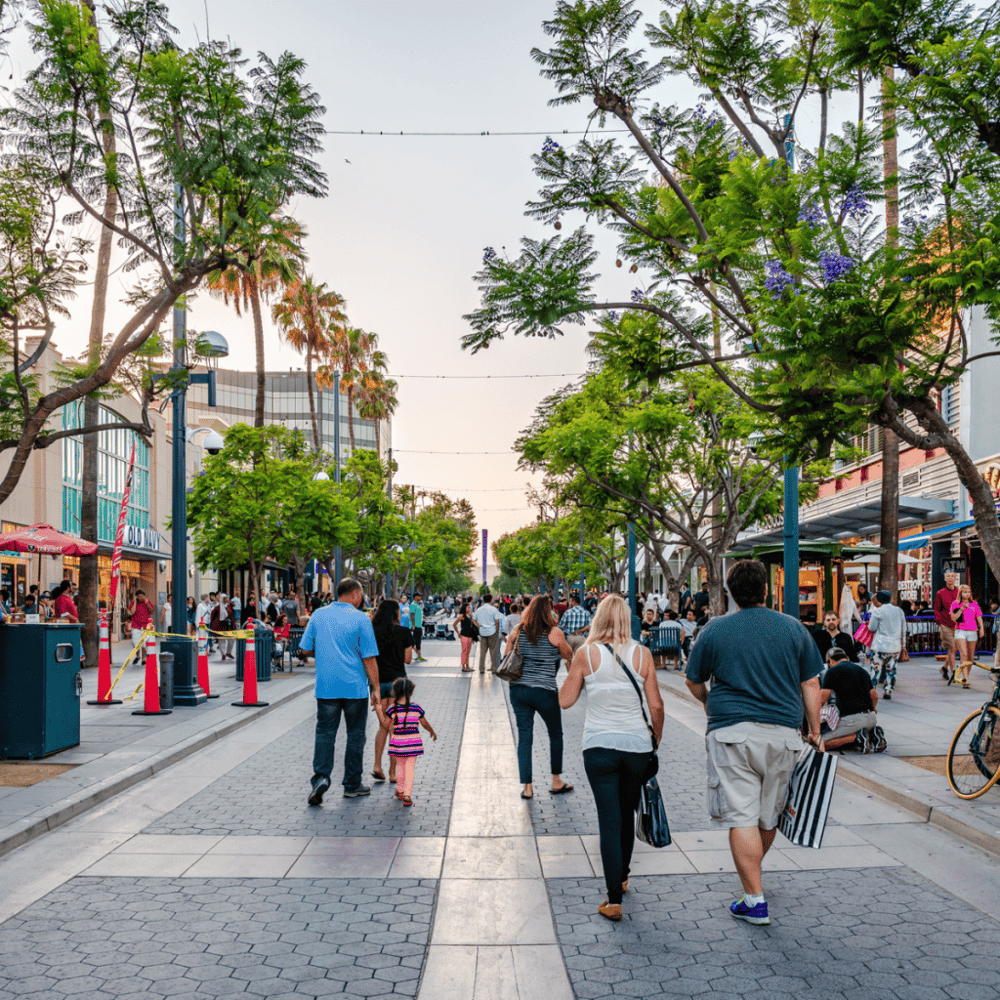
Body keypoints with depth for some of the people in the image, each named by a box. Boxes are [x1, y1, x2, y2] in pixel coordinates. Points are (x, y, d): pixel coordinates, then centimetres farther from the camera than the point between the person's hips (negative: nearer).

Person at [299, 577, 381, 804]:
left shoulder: (318, 615, 3)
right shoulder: (361, 619, -7)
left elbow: (307, 648, 8)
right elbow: (369, 658, -8)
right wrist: (375, 689, -3)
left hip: (326, 686, 2)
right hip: (355, 686, -2)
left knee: (325, 732, 7)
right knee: (355, 735, 10)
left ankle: (320, 777, -11)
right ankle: (352, 785, 18)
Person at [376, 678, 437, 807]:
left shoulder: (392, 709, -7)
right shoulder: (416, 708, -2)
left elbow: (386, 726, -5)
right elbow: (425, 724, 8)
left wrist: (379, 711, 2)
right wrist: (433, 732, 26)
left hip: (398, 742, 0)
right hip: (413, 742, 0)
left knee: (400, 766, 19)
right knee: (410, 768, 3)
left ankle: (400, 791, 33)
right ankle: (407, 794, -6)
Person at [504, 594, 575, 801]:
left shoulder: (517, 631, 3)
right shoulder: (554, 633, -7)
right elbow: (569, 656, 6)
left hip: (518, 689, 3)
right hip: (545, 691, -3)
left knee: (524, 737, 8)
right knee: (555, 734, 17)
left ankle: (527, 787, 9)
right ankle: (556, 782, 24)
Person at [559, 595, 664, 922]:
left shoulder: (586, 654, -6)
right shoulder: (642, 654, -3)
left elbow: (565, 700, -2)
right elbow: (656, 705, -2)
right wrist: (657, 738, 13)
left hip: (599, 746, -2)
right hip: (637, 745, 2)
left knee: (609, 820, 3)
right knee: (627, 814, 21)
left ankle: (614, 900, 1)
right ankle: (621, 878, 39)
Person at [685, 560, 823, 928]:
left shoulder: (716, 629, 0)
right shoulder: (794, 628, 4)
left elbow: (694, 682, 9)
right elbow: (811, 684, 6)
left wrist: (710, 704, 29)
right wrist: (815, 731, 14)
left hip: (732, 731, -3)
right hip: (783, 734, 3)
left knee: (741, 817, -2)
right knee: (769, 816, 18)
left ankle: (755, 900, -4)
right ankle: (752, 872, 40)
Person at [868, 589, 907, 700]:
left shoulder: (878, 611, -7)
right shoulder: (899, 611, 9)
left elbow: (872, 628, -3)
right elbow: (903, 629, 15)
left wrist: (869, 624, 18)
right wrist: (903, 644, 22)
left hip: (880, 645, -5)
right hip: (896, 646, 5)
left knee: (876, 668, 0)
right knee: (891, 670, 11)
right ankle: (888, 692, 11)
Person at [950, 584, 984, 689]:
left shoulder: (974, 604, 12)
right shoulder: (955, 604, 4)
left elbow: (979, 617, 12)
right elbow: (953, 618, -5)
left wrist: (981, 628, -3)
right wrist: (962, 608, -13)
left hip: (972, 632, 3)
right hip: (960, 631, -3)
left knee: (971, 657, 6)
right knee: (964, 654, -16)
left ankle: (965, 676, 21)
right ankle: (965, 680, -21)